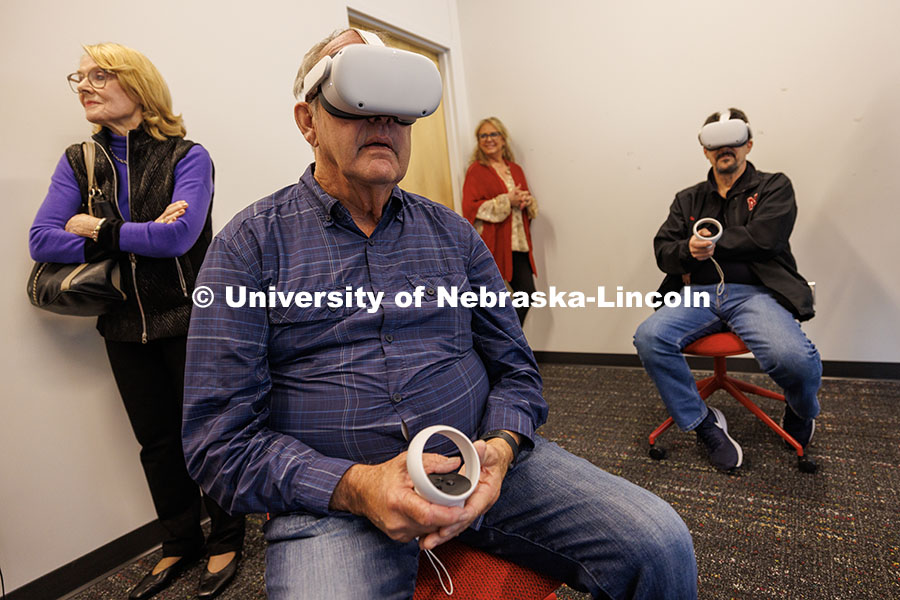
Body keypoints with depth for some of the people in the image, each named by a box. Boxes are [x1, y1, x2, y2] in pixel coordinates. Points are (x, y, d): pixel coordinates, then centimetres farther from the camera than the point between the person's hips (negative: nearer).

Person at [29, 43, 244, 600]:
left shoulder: (186, 157, -6)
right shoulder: (78, 162, 8)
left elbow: (179, 235, -21)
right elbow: (43, 240, -5)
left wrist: (100, 230, -10)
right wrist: (143, 235, -16)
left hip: (189, 319, -5)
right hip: (126, 327, 5)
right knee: (157, 440, 16)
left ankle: (227, 540, 28)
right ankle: (181, 542, 36)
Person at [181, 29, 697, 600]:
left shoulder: (453, 232, 8)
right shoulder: (251, 243, -1)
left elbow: (515, 369, 11)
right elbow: (222, 436, -5)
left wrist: (501, 447, -10)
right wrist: (354, 487, -19)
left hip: (480, 465, 3)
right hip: (332, 498, -1)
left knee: (661, 546, -13)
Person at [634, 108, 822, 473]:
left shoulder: (774, 187, 13)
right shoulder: (688, 200, 23)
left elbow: (764, 238, -6)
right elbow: (662, 250, 11)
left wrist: (708, 244, 0)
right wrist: (688, 250, -12)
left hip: (754, 292, -2)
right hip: (698, 294, 3)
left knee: (794, 358, -31)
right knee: (648, 337, -28)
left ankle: (802, 414, 11)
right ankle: (704, 424, -7)